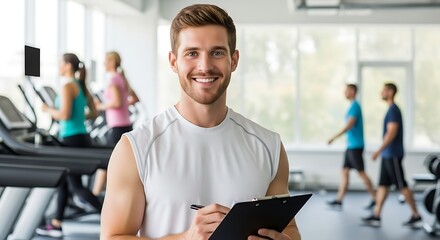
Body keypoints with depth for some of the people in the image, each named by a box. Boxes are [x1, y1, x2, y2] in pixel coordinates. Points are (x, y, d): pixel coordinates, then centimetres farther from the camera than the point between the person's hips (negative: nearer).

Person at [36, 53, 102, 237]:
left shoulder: (67, 86, -15)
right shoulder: (82, 86, 12)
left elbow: (65, 115, -22)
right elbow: (93, 112, 15)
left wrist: (48, 110, -6)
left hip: (72, 139, -9)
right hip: (82, 137, 9)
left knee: (76, 186, -2)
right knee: (63, 181, 14)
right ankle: (56, 225, 20)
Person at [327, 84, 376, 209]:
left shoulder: (355, 106, -14)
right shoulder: (353, 106, 16)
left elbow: (349, 125, -22)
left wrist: (334, 137, -22)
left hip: (355, 146, -10)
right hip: (351, 146, 10)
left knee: (361, 172, -5)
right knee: (345, 171, 7)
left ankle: (375, 198, 3)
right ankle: (339, 200, 7)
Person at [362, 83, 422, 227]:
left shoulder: (393, 110, -16)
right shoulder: (392, 110, 16)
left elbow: (392, 133, -23)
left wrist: (379, 150, -24)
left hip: (392, 155, -10)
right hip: (388, 155, 10)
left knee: (402, 186, -4)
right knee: (383, 185, 7)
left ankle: (416, 215, 3)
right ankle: (376, 216, 8)